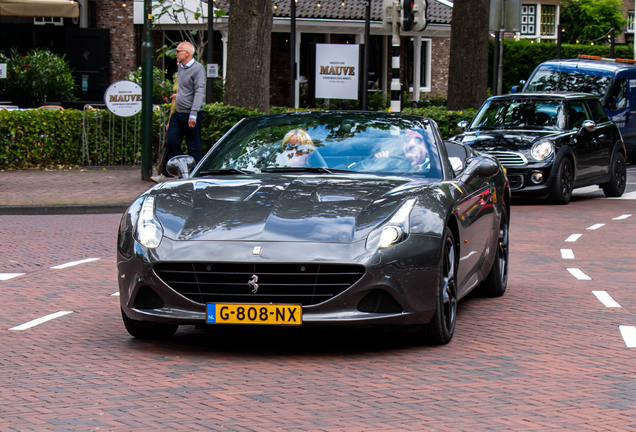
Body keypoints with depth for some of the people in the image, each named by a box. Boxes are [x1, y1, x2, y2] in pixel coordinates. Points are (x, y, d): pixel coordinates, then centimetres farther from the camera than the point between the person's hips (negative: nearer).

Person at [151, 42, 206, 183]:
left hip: (191, 115, -8)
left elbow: (199, 92, -19)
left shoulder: (198, 69, -13)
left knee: (194, 147, 0)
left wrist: (193, 114, -25)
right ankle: (164, 175, 11)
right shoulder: (180, 67, 13)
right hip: (178, 113, 8)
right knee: (171, 143, 6)